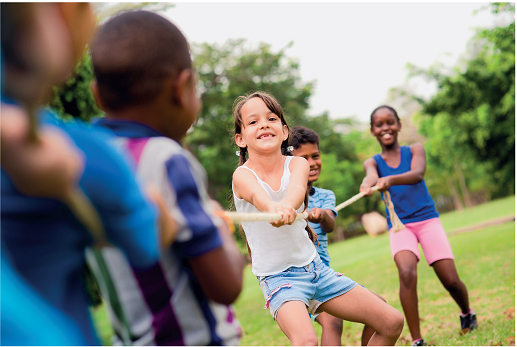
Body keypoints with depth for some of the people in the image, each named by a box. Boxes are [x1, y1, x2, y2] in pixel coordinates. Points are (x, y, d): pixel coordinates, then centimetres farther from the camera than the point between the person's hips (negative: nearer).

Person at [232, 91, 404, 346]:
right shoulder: (243, 176, -13)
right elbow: (259, 196, -37)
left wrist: (287, 205, -53)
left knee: (393, 323, 5)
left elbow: (297, 187, -29)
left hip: (315, 266, 5)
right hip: (277, 276, -5)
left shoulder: (297, 163, -4)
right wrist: (273, 208, -62)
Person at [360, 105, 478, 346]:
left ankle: (467, 314, 29)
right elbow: (372, 175, -19)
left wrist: (390, 179, -40)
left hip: (427, 219, 0)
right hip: (399, 225, 0)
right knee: (407, 273, -26)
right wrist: (369, 183, -45)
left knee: (450, 279, -5)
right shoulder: (373, 162, 6)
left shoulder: (415, 150, 4)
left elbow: (418, 174, -18)